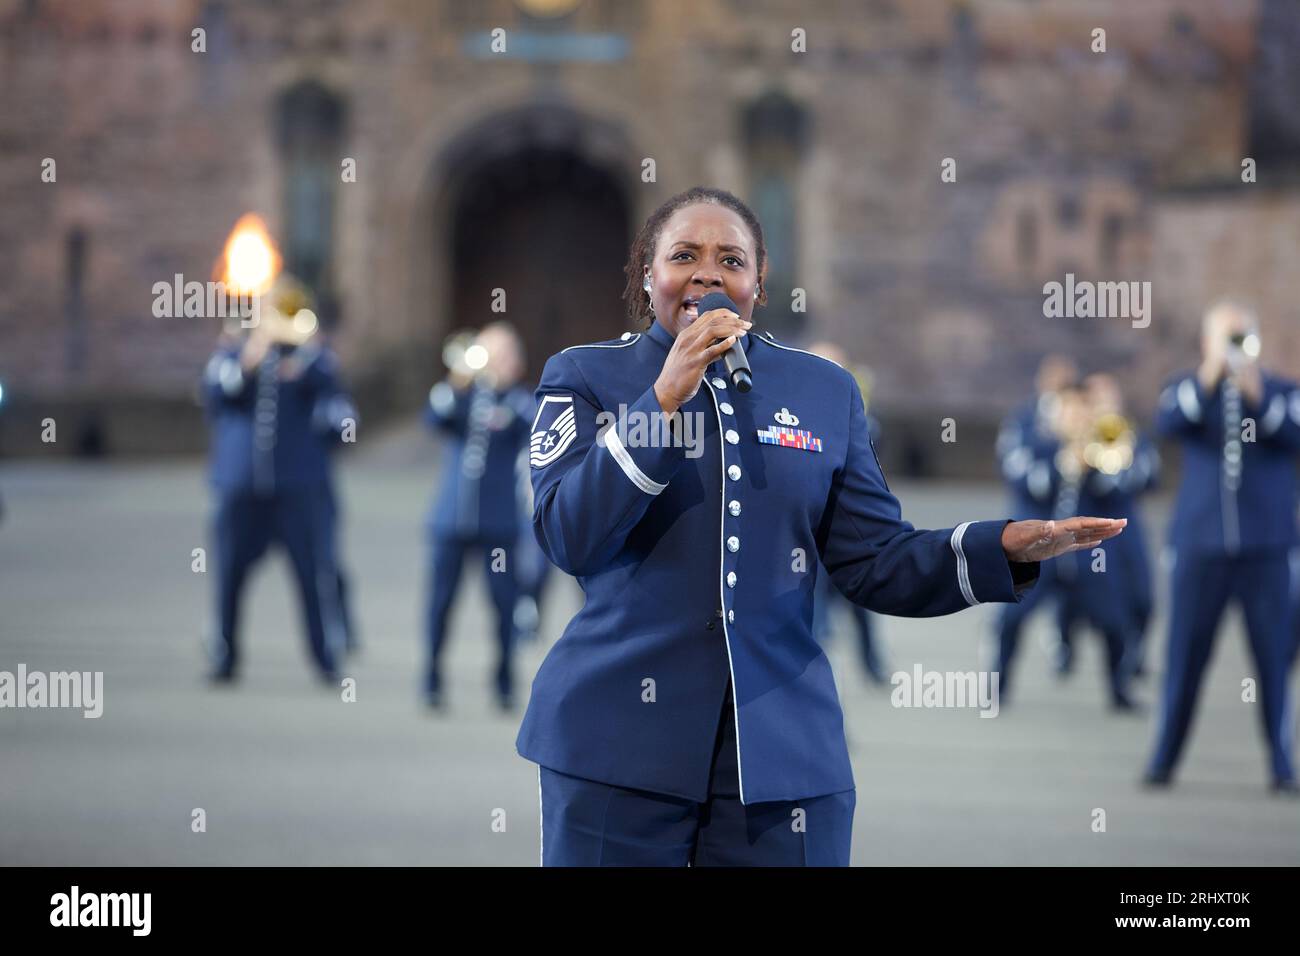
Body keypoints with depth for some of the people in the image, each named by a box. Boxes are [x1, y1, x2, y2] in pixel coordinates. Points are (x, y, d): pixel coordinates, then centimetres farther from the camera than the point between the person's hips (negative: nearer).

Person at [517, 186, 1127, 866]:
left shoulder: (823, 390, 11)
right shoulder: (584, 377, 5)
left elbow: (875, 563, 9)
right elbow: (568, 538, -9)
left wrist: (1006, 547, -7)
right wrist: (666, 397, -14)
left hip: (783, 748, 2)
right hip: (619, 739, -2)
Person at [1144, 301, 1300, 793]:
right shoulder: (1187, 389, 7)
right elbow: (1169, 421, -13)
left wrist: (1258, 395, -21)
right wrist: (1208, 378, -24)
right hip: (1200, 543, 0)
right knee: (1185, 655, 2)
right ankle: (1164, 759, 11)